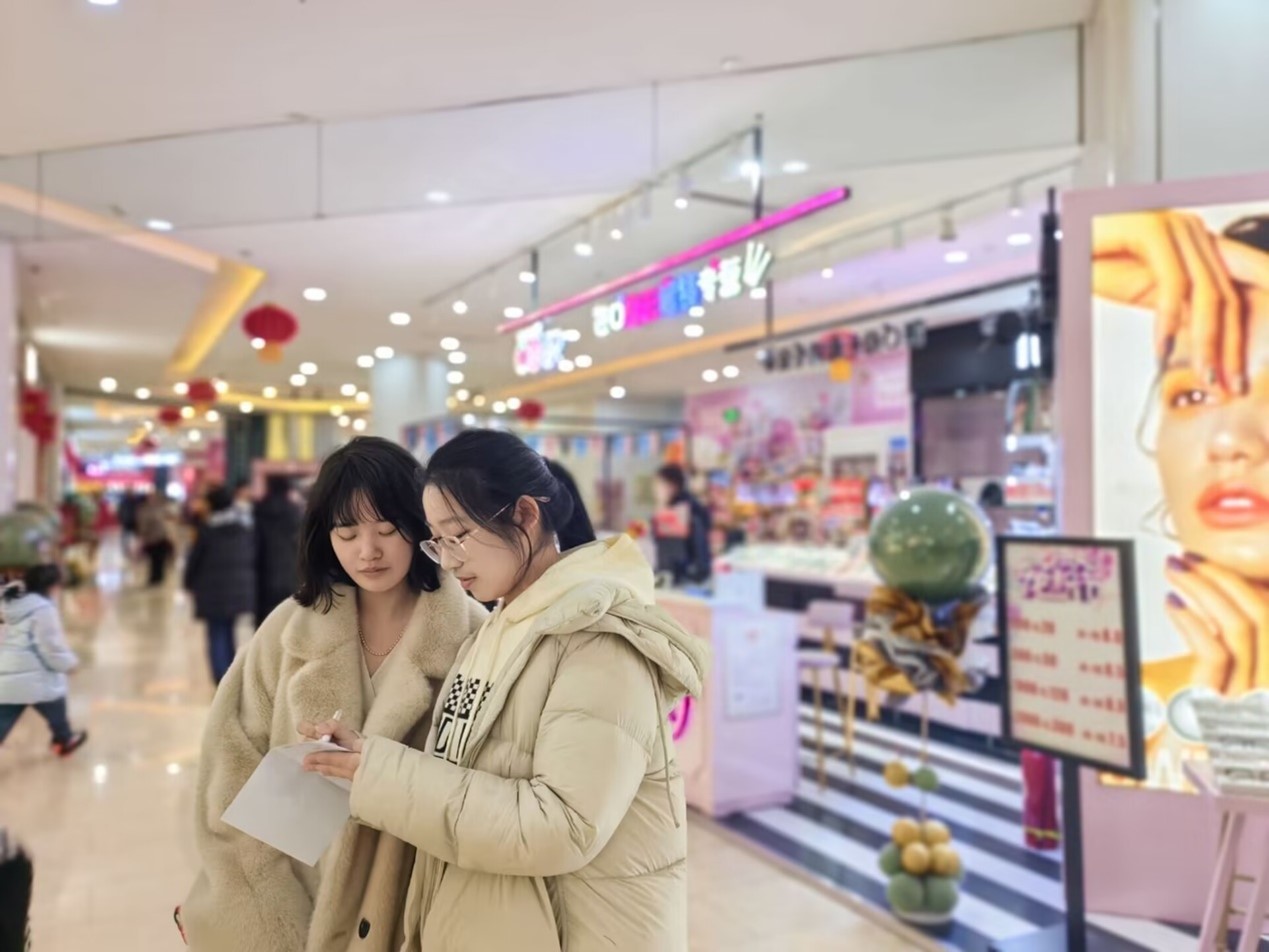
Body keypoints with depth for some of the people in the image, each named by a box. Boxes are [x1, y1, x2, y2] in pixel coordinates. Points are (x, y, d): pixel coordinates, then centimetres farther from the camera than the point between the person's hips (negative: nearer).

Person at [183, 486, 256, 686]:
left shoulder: (207, 532, -9)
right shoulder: (246, 530, 4)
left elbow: (194, 560, -3)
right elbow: (253, 558, 8)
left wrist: (189, 583, 12)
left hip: (213, 591, -4)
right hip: (239, 590, 4)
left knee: (217, 635, 2)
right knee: (228, 632, 17)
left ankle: (222, 678, -3)